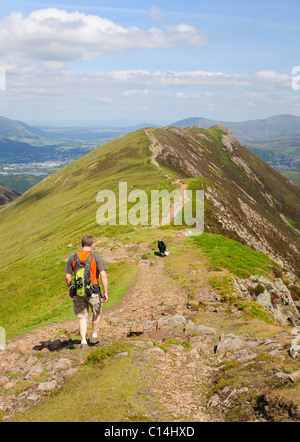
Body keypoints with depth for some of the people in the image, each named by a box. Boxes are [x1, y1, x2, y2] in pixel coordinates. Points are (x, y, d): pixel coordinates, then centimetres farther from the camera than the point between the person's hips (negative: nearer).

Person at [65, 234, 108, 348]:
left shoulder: (73, 258, 0)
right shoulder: (96, 258, -7)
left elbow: (68, 277, 3)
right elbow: (103, 276, -14)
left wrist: (70, 289, 18)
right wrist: (105, 292, -9)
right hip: (93, 291, -2)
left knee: (82, 317, 13)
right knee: (96, 313, 23)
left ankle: (83, 341, 5)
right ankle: (94, 337, 32)